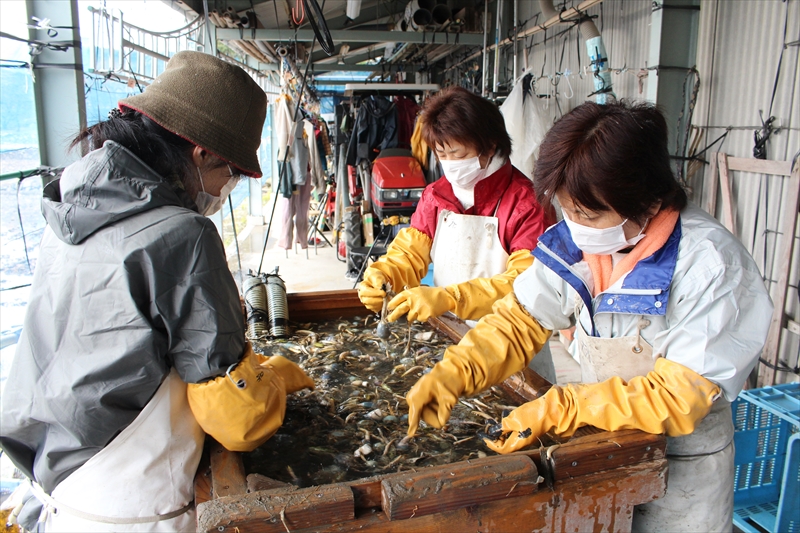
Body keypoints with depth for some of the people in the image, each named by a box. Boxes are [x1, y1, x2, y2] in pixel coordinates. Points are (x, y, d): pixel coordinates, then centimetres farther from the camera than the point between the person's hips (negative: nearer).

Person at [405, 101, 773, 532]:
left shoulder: (710, 266, -27)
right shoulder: (572, 242, -13)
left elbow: (678, 396, -27)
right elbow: (519, 320, -7)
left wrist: (558, 410, -32)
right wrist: (453, 373, -22)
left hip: (681, 470, -4)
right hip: (599, 446, 4)